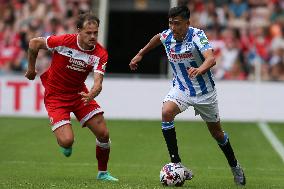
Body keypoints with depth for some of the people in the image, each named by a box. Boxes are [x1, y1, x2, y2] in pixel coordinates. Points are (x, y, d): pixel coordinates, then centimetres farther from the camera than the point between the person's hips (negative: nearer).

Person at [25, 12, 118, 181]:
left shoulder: (100, 54, -15)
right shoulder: (64, 41, -23)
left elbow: (98, 83, -26)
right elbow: (34, 43, -8)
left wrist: (91, 95, -49)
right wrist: (31, 69, 1)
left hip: (80, 94, 4)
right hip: (56, 96, -3)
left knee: (103, 134, -5)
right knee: (67, 141, -19)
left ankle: (103, 173, 19)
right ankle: (66, 145, 22)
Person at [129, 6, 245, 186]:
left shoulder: (197, 36, -27)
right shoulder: (167, 36, -11)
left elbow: (211, 58, -44)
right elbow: (157, 38, 16)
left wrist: (199, 70, -64)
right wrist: (140, 54, 23)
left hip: (205, 91, -3)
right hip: (181, 88, 3)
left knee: (216, 132, 11)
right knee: (166, 113, -27)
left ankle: (235, 166, 39)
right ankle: (176, 165, -22)